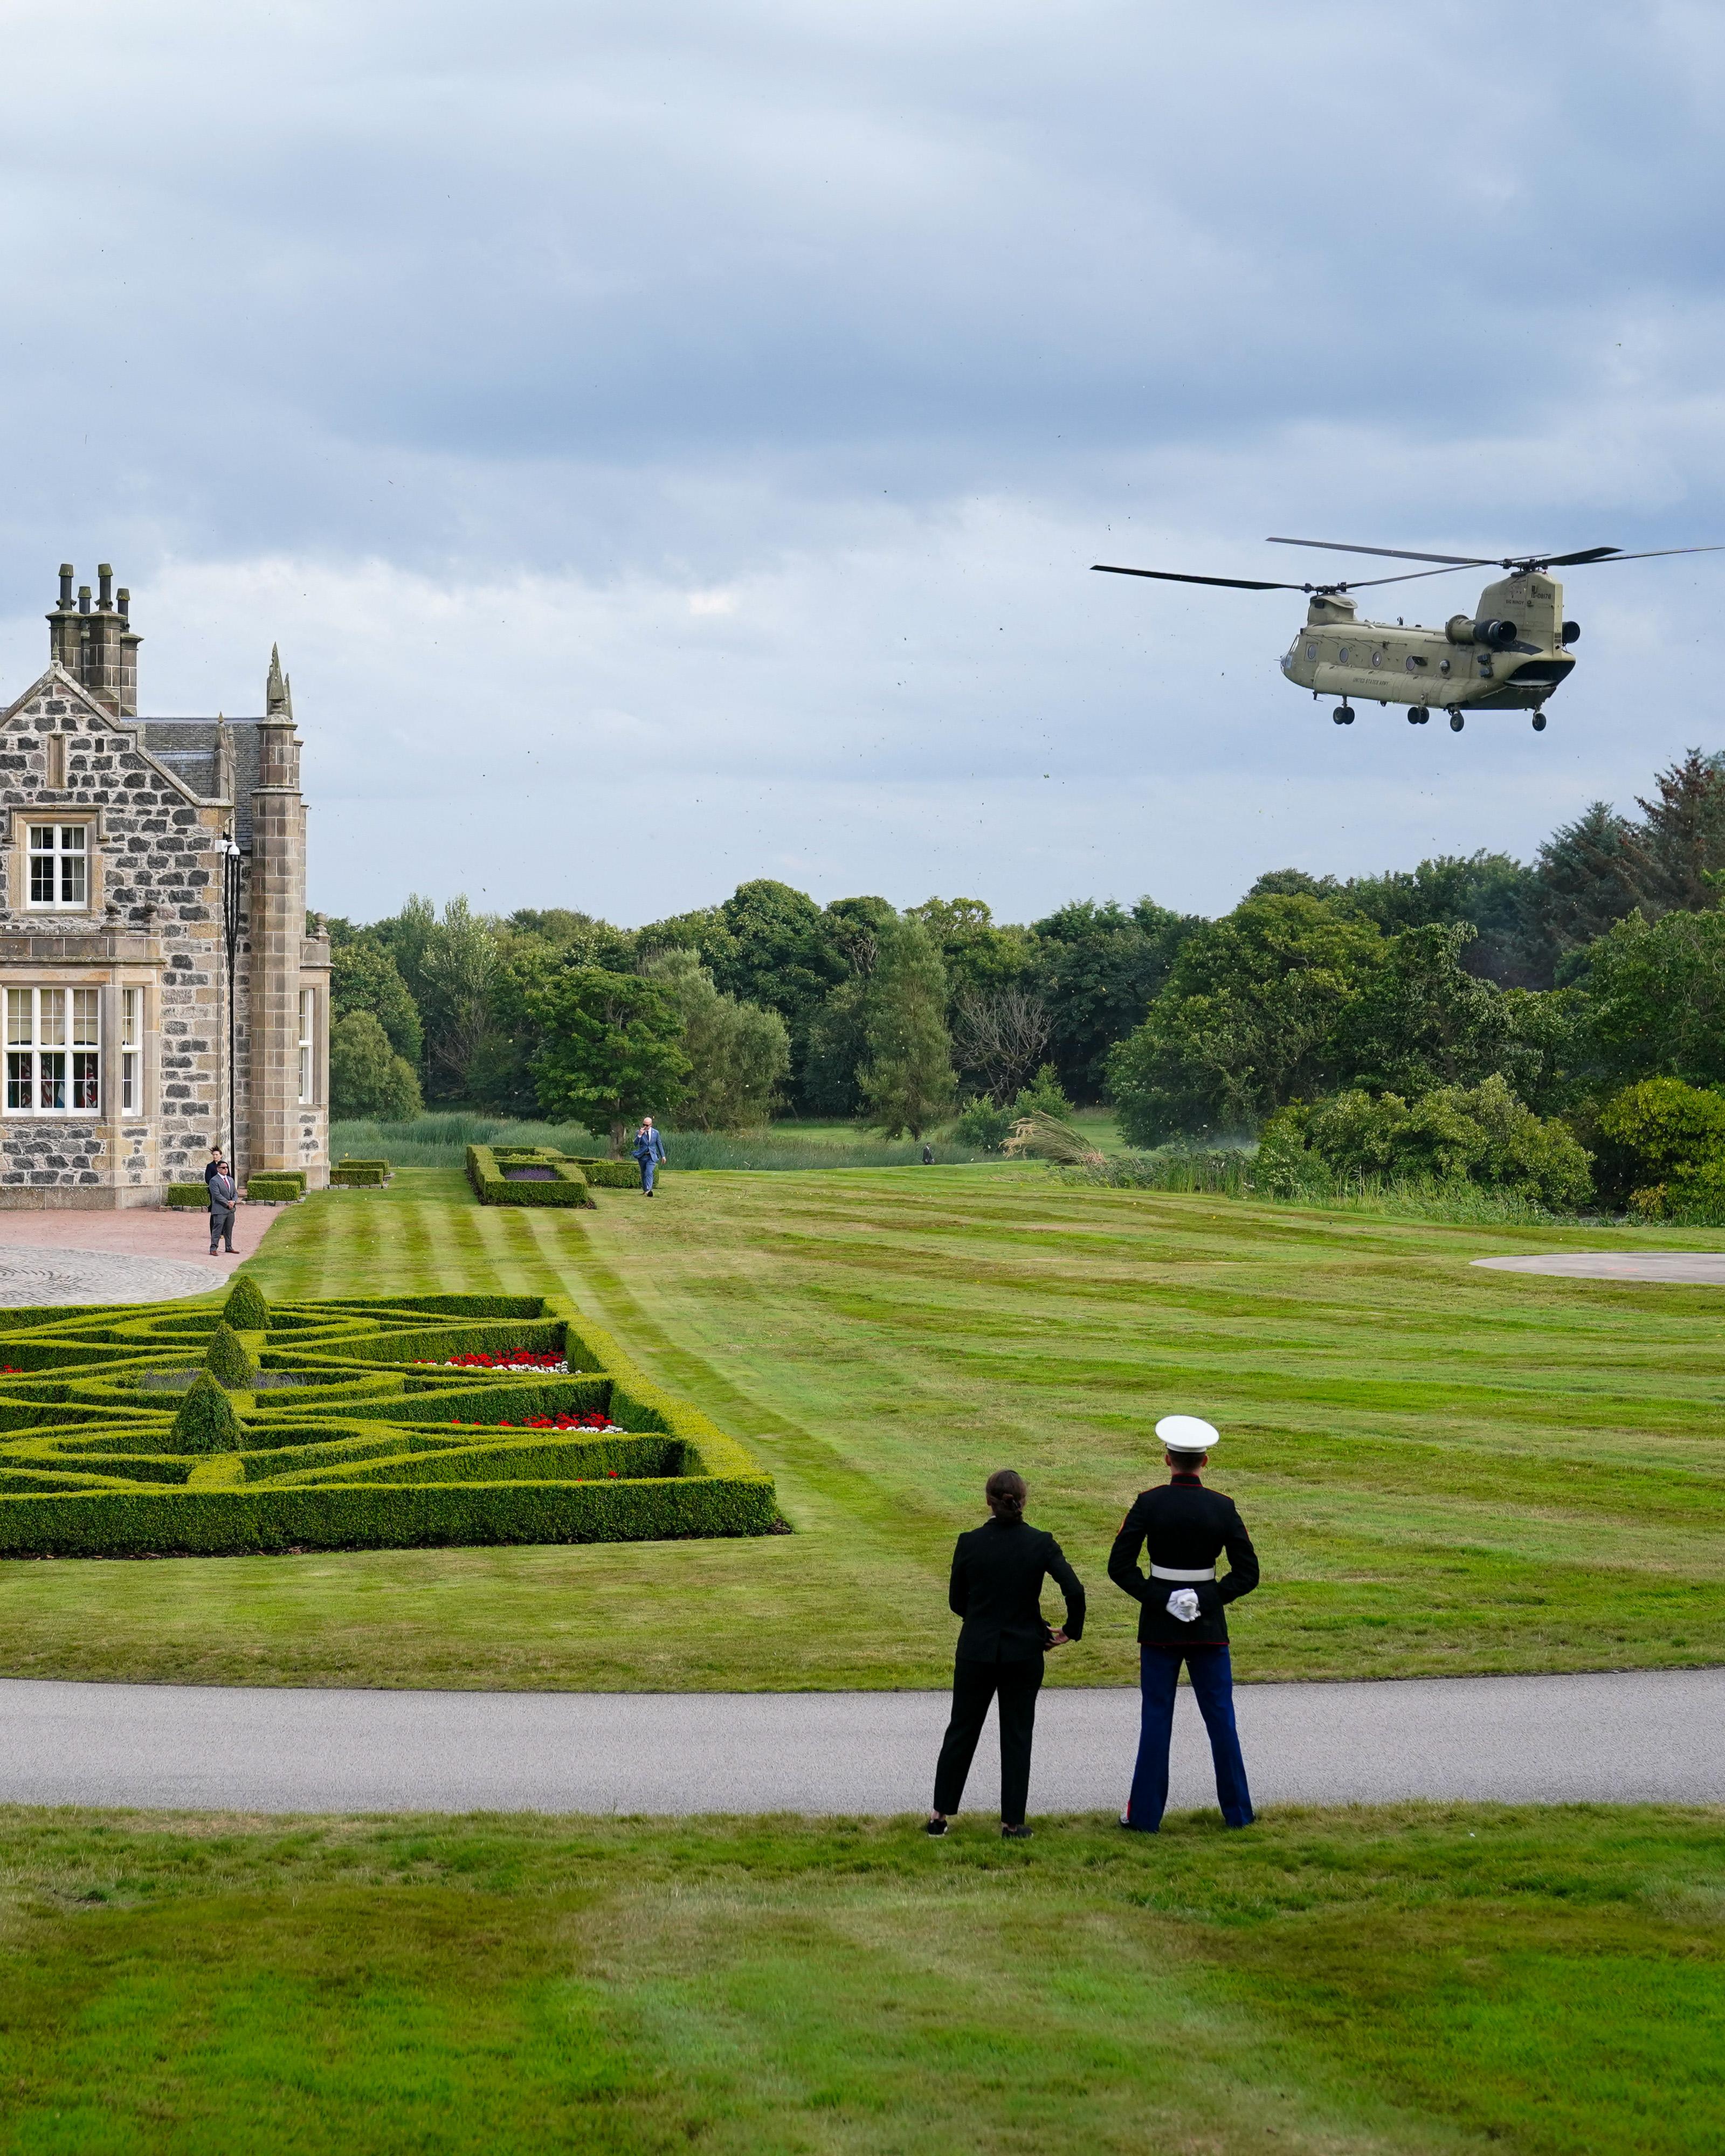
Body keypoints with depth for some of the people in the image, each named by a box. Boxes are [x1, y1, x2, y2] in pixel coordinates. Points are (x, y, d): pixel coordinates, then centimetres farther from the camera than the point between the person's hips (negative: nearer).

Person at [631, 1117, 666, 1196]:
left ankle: (649, 1190, -28)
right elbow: (635, 1144, -14)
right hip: (642, 1156, 2)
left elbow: (659, 1144, 10)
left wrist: (663, 1156, 11)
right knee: (644, 1174, 11)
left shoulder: (656, 1133, 1)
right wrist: (640, 1135, -27)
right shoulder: (639, 1132, -3)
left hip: (652, 1156, -1)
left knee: (649, 1172, -19)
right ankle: (645, 1190, 26)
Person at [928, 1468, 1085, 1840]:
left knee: (962, 1731, 14)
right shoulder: (1041, 1543, -9)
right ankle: (1013, 1823, 10)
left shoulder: (970, 1543, -8)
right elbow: (1074, 1590, -18)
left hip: (976, 1652, 0)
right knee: (1016, 1737, 9)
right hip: (1024, 1653, 0)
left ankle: (940, 1815, 17)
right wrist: (1071, 1630, -2)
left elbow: (957, 1602, 1)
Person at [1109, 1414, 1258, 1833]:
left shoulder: (1149, 1504, -9)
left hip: (1159, 1625, -1)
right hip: (1209, 1625, 1)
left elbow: (1119, 1566, -13)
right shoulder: (1222, 1508, -5)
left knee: (1156, 1718, 5)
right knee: (1221, 1718, 10)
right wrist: (1211, 1599, -1)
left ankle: (1146, 1814, 6)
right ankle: (1237, 1812, 15)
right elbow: (1248, 1573, -5)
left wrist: (1156, 1598, -7)